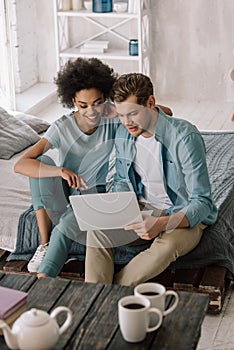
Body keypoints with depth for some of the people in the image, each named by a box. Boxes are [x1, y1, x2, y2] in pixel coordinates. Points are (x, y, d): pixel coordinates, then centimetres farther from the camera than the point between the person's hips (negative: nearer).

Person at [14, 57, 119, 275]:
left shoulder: (113, 119, -13)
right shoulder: (62, 128, -17)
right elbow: (20, 165, -28)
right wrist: (61, 171, -44)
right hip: (61, 194, 2)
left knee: (67, 225, -35)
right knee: (43, 161, -29)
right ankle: (45, 244, -25)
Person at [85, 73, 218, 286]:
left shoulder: (185, 137, -21)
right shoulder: (123, 135, -1)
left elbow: (202, 203, -22)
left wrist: (161, 224, -38)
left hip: (185, 218, -5)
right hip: (143, 211, 5)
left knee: (165, 247, -38)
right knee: (97, 232, -23)